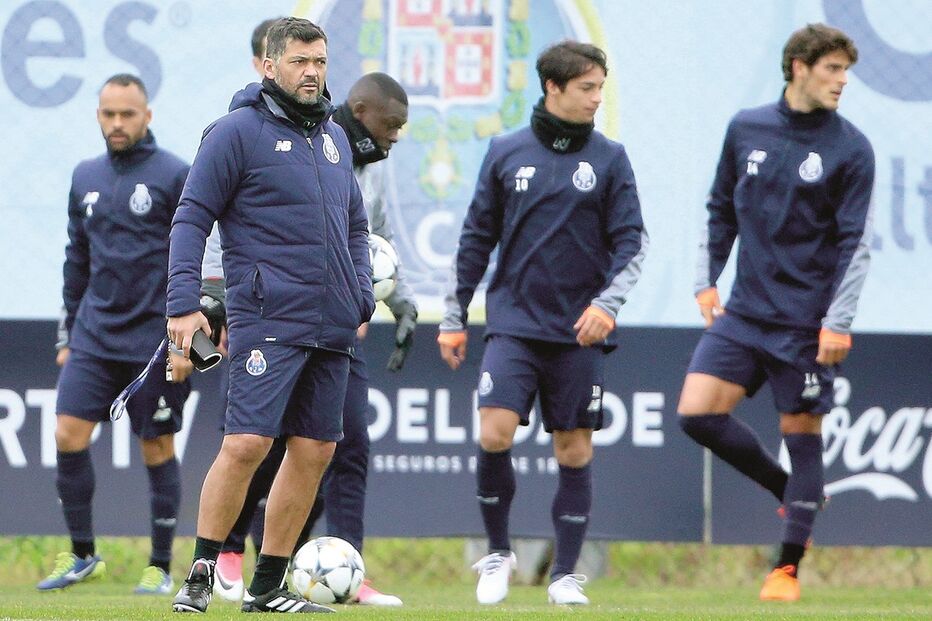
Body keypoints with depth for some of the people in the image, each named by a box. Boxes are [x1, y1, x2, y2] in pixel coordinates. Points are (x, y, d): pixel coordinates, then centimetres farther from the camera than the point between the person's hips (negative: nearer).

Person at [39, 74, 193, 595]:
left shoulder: (175, 176, -4)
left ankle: (161, 568, 11)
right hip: (94, 334, 5)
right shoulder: (86, 179, 12)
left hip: (154, 341, -5)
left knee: (158, 450, 2)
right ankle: (83, 556, 6)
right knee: (69, 435, -6)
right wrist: (68, 334, 17)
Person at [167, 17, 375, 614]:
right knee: (246, 443, -16)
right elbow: (191, 219, -5)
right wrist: (184, 303, -13)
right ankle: (201, 574, -5)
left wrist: (362, 298, 12)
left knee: (314, 451, 5)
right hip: (267, 319, -7)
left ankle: (268, 587, 13)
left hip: (332, 327, 7)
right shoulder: (238, 132, -4)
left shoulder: (335, 137, 17)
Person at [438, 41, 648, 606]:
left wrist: (609, 301, -14)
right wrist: (455, 317, 11)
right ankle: (498, 552, 6)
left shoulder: (609, 159, 3)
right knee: (495, 433, -14)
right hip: (514, 321, 0)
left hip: (580, 331, 0)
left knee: (575, 448, 2)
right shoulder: (507, 153, 5)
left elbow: (632, 242, 2)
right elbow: (478, 238, 11)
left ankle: (566, 573, 11)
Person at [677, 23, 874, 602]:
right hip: (744, 310, 4)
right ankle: (789, 491, 14)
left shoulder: (851, 148, -6)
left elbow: (857, 242, -8)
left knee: (802, 434, 0)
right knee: (698, 413, -8)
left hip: (806, 321, -4)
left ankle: (788, 568, 11)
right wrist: (708, 281, 11)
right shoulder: (746, 129, 5)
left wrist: (838, 321, -15)